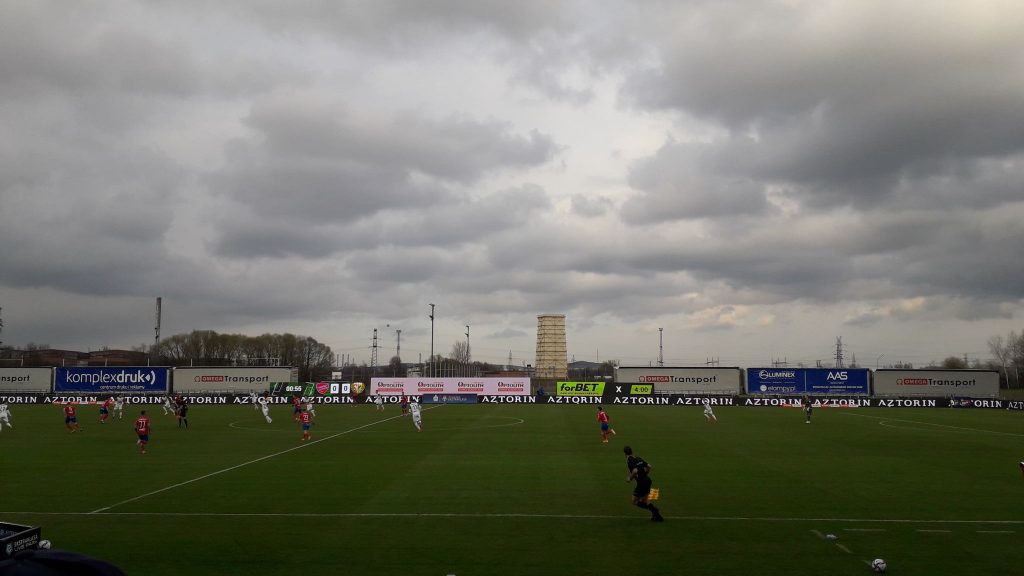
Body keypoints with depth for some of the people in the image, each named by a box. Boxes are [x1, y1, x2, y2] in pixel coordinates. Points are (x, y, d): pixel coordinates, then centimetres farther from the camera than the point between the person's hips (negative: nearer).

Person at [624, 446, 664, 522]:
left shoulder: (629, 461, -12)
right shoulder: (638, 458, 12)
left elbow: (635, 471, -26)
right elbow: (649, 466, 12)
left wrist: (630, 478, -10)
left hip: (641, 482, -8)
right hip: (647, 480, 8)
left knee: (635, 502, 6)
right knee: (644, 501, 19)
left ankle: (653, 509, -6)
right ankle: (657, 516, 11)